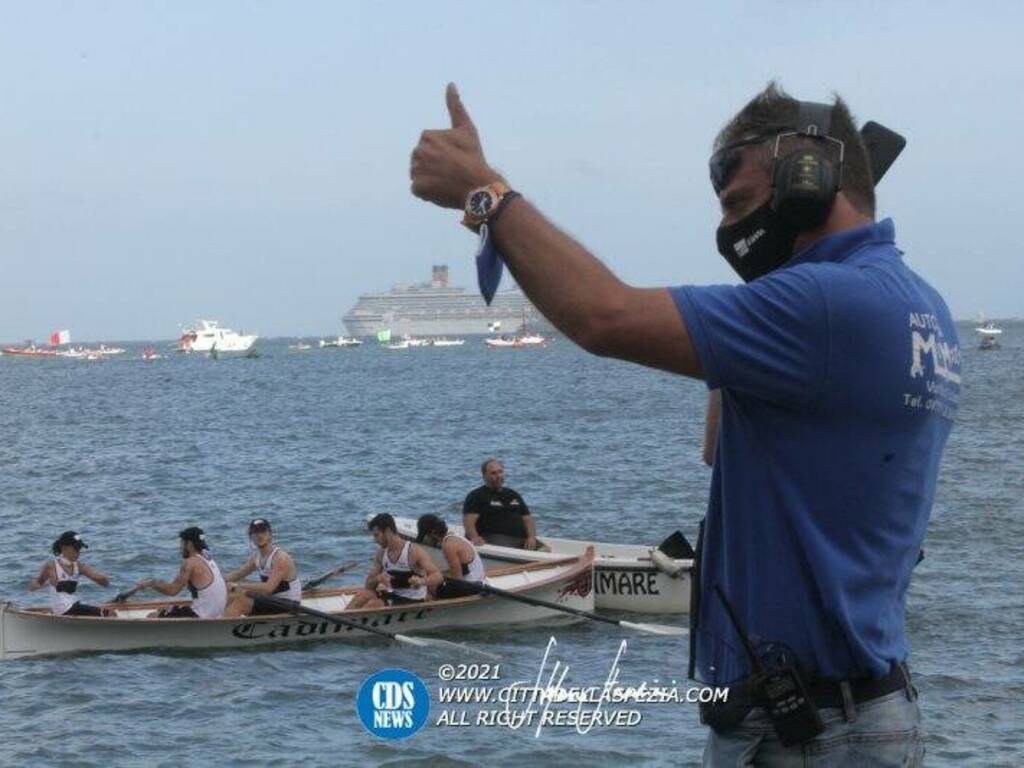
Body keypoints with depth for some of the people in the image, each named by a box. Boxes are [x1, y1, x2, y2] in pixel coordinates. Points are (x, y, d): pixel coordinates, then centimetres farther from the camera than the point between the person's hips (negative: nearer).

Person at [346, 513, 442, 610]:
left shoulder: (414, 551, -15)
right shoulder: (381, 553, 4)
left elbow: (438, 576, -22)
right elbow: (368, 585, 6)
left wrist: (422, 581, -45)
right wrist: (378, 579, -18)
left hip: (412, 602, -6)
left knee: (372, 604, -27)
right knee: (363, 594, -20)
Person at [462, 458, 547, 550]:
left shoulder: (514, 496, 25)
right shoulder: (476, 496, 7)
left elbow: (528, 519, 21)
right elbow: (469, 521, -6)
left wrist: (531, 537, 0)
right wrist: (474, 537, -27)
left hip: (520, 539, 5)